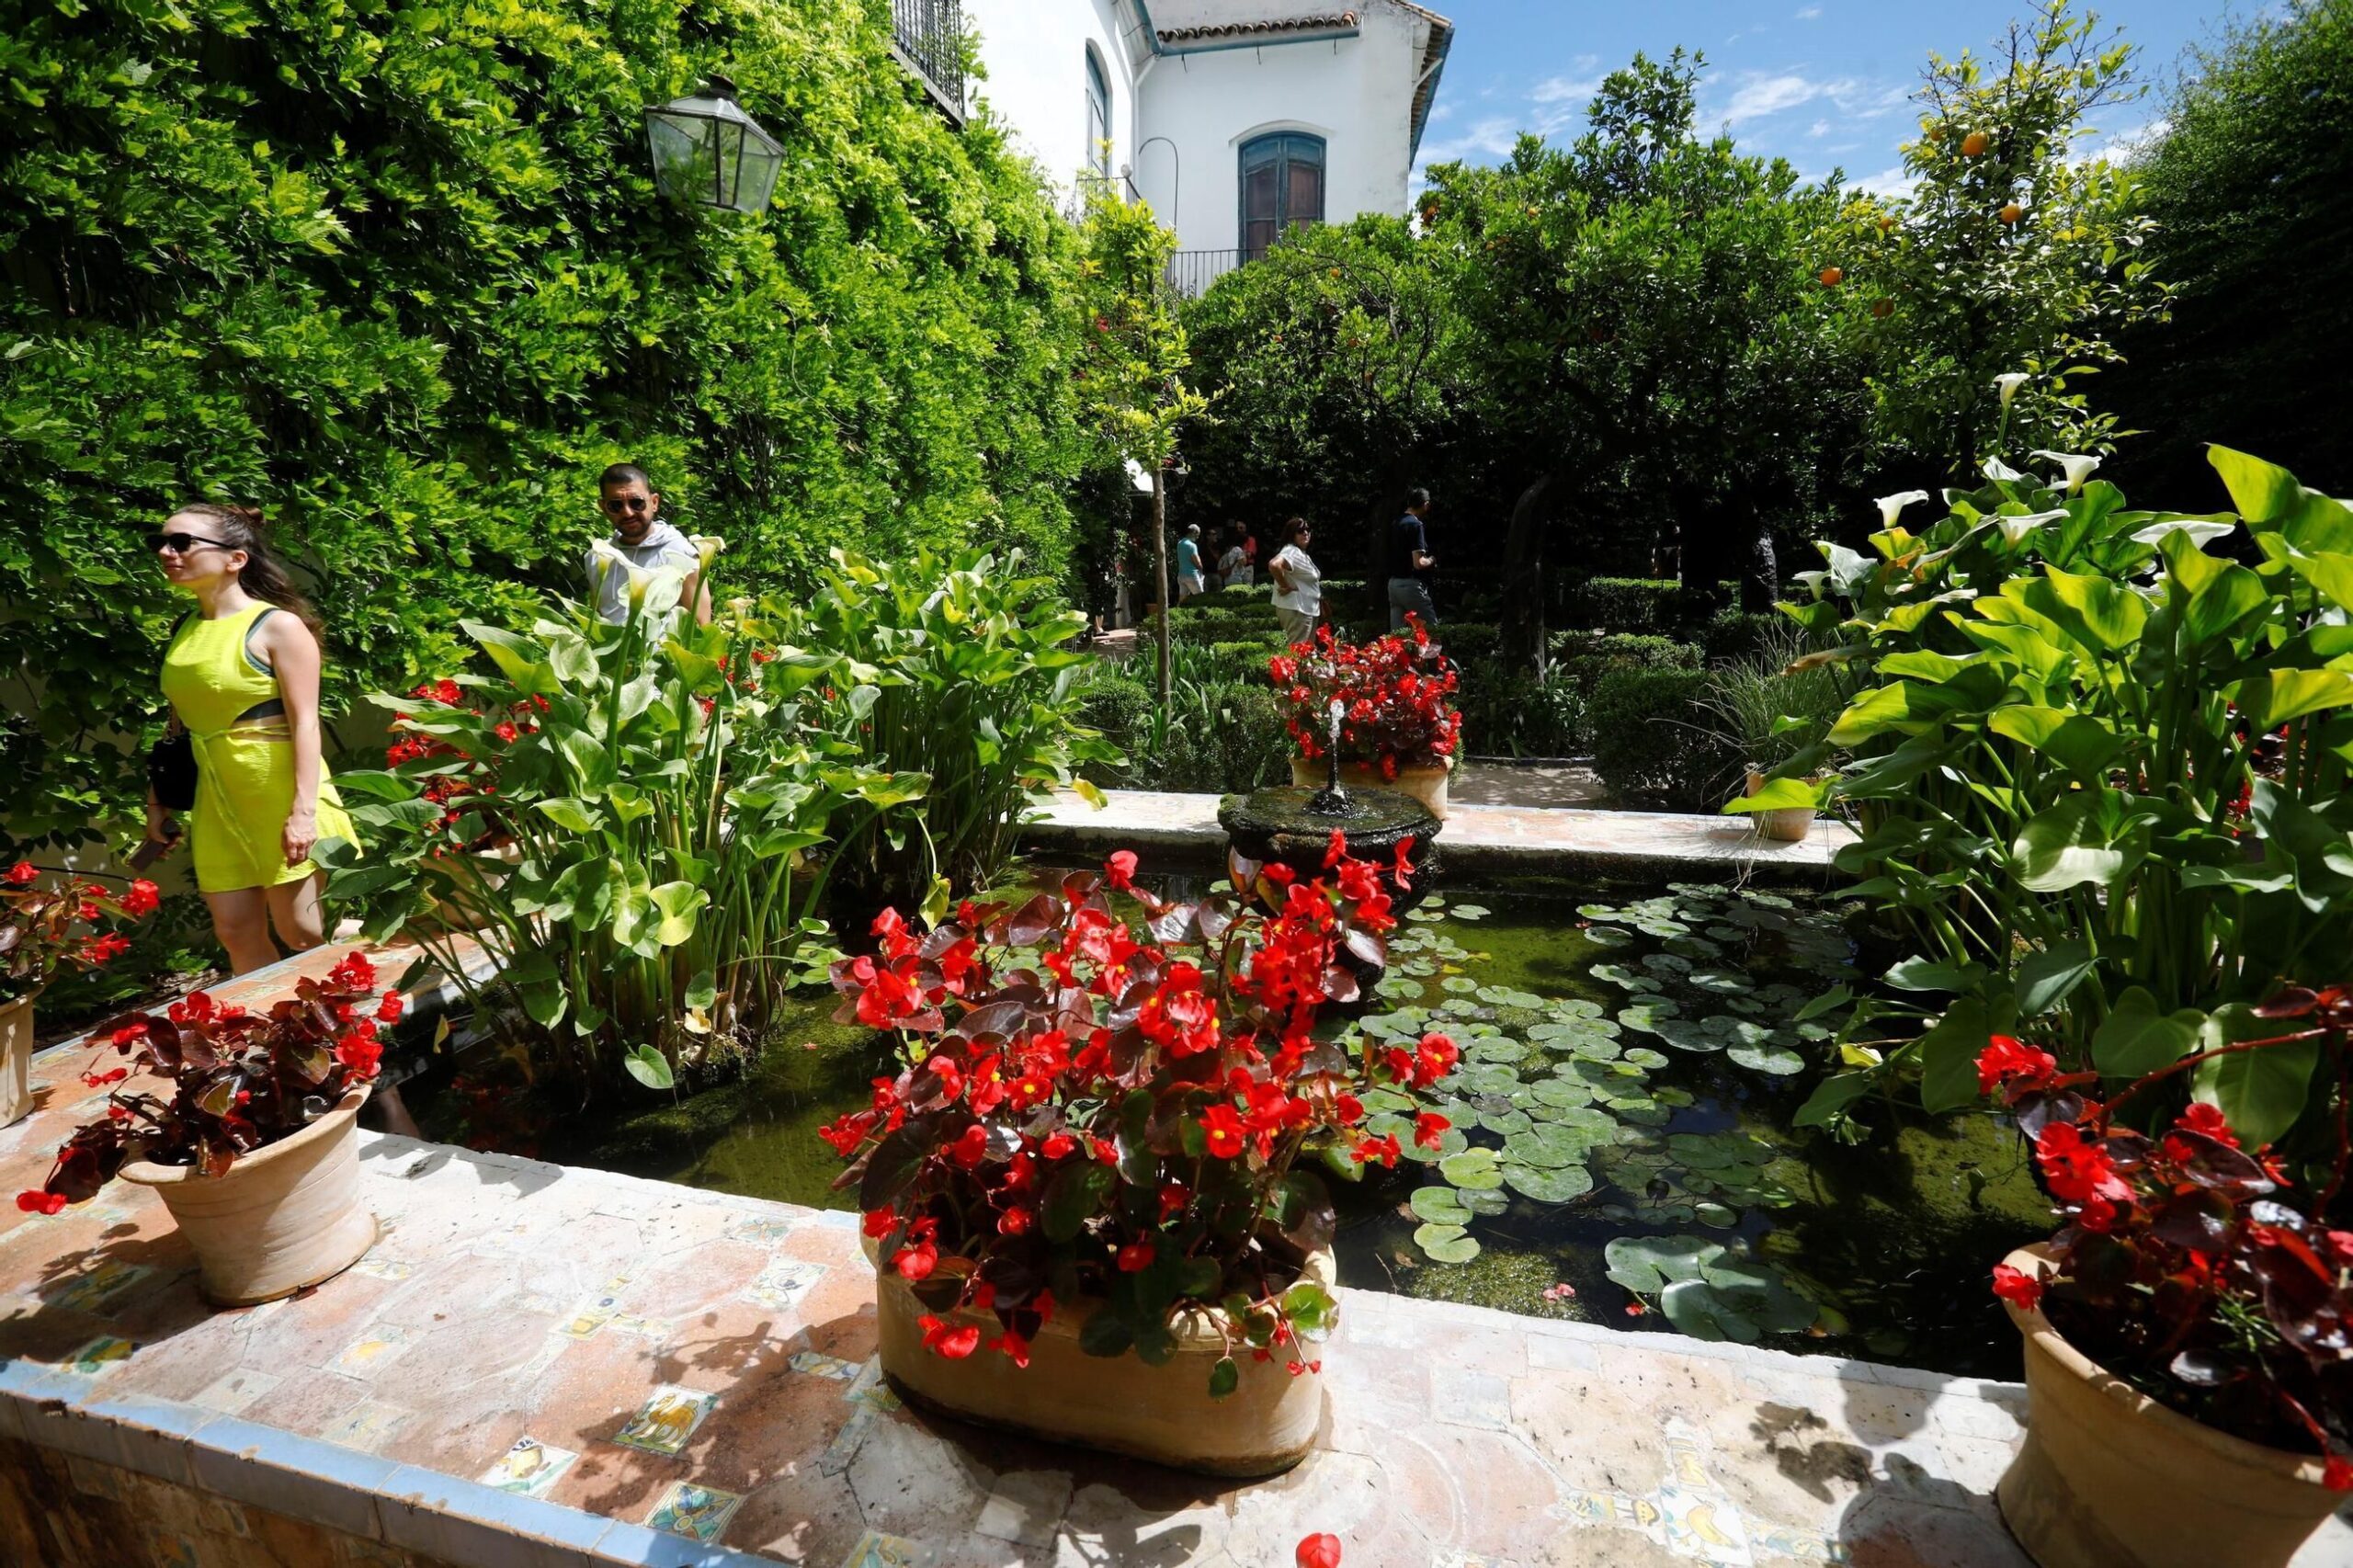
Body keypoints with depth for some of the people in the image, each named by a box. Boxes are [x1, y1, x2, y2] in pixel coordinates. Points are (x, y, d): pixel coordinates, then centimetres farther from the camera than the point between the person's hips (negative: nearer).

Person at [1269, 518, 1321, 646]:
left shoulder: (1302, 553, 17)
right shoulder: (1292, 551, -16)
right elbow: (1274, 565, -35)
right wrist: (1285, 587, -24)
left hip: (1306, 609, 11)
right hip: (1296, 610, -11)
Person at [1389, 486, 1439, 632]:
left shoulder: (1397, 523, 13)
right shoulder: (1415, 525, -13)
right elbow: (1419, 563, -20)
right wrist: (1431, 560, 0)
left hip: (1393, 583, 8)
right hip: (1410, 585, -8)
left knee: (1396, 633, 7)